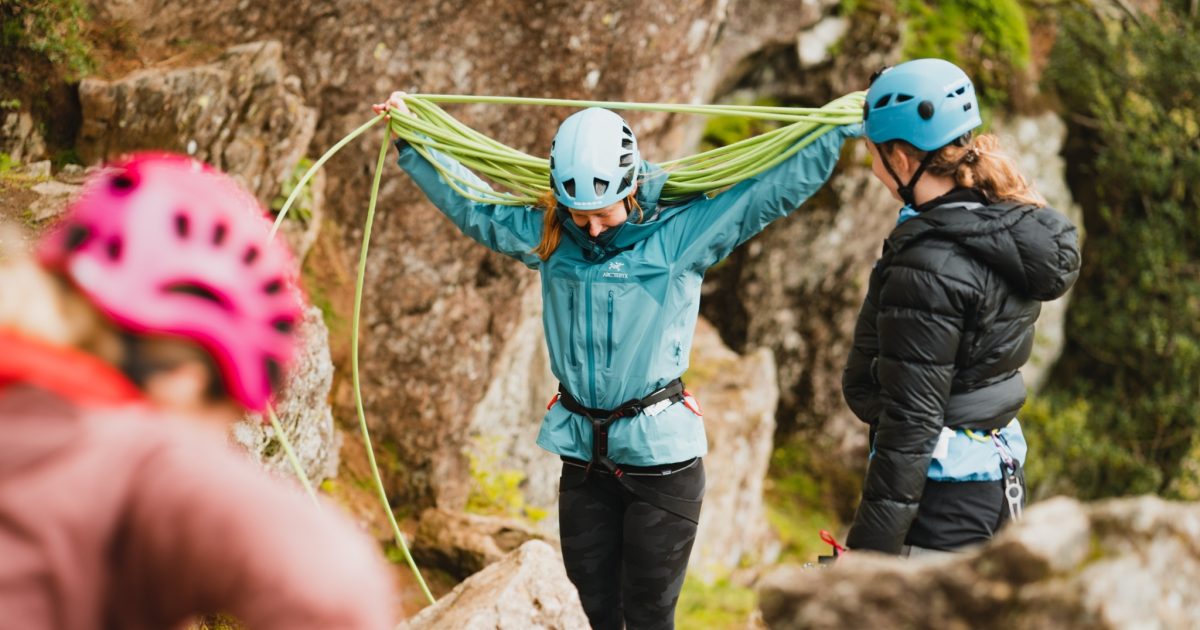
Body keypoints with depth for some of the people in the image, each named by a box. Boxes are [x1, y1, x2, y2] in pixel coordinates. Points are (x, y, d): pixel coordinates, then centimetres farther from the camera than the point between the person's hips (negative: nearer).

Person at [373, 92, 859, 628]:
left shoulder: (682, 232, -8)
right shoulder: (546, 236, 3)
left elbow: (782, 185, -6)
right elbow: (469, 201, 15)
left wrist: (843, 126, -9)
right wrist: (411, 142, 20)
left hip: (660, 456, -4)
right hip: (583, 456, 4)